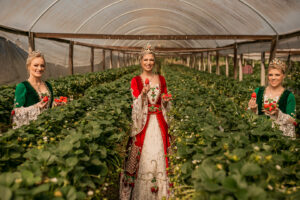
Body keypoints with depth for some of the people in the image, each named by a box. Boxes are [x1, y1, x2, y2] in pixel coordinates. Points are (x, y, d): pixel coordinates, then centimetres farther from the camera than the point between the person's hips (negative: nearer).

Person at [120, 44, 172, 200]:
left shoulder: (161, 79, 8)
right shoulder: (135, 81, -1)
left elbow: (165, 104, 14)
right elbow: (136, 105, -7)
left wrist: (166, 100, -8)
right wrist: (143, 94, -25)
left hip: (159, 122, 3)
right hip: (143, 122, -2)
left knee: (159, 154, 5)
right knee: (143, 154, 0)